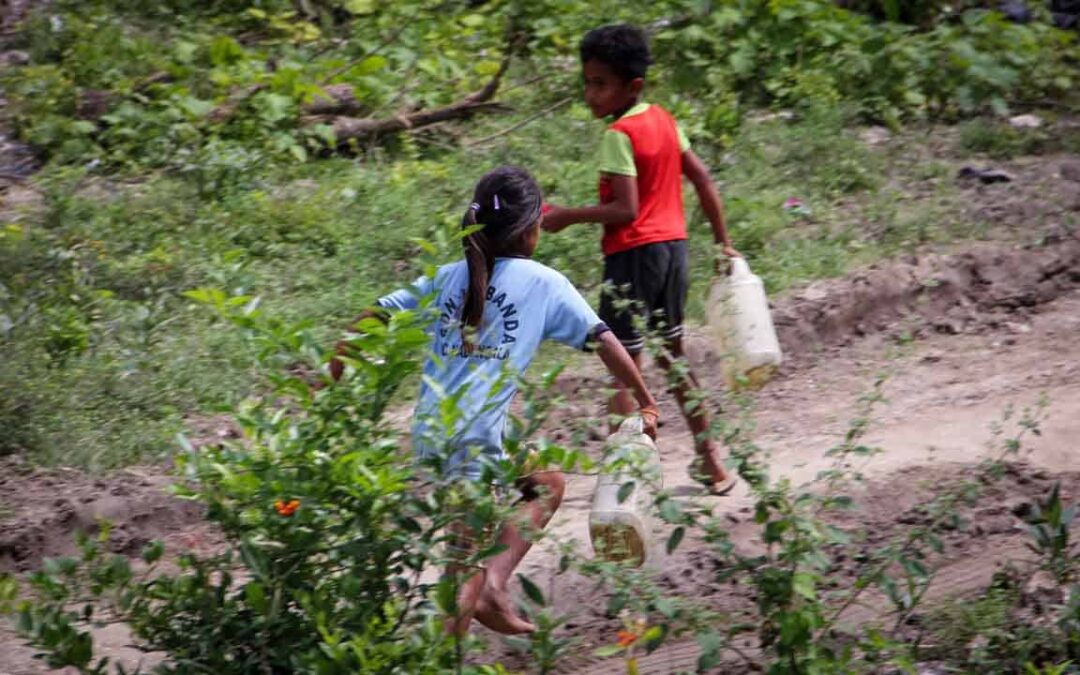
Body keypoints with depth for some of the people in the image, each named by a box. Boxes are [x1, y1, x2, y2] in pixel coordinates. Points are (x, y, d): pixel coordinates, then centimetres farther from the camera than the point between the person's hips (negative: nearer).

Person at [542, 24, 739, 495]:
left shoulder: (619, 135, -16)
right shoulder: (664, 120, 8)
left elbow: (625, 209, -23)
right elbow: (703, 181, 11)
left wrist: (567, 217, -15)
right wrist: (723, 243, 17)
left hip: (634, 253, -8)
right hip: (673, 246, 8)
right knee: (673, 355, 21)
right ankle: (710, 461, 26)